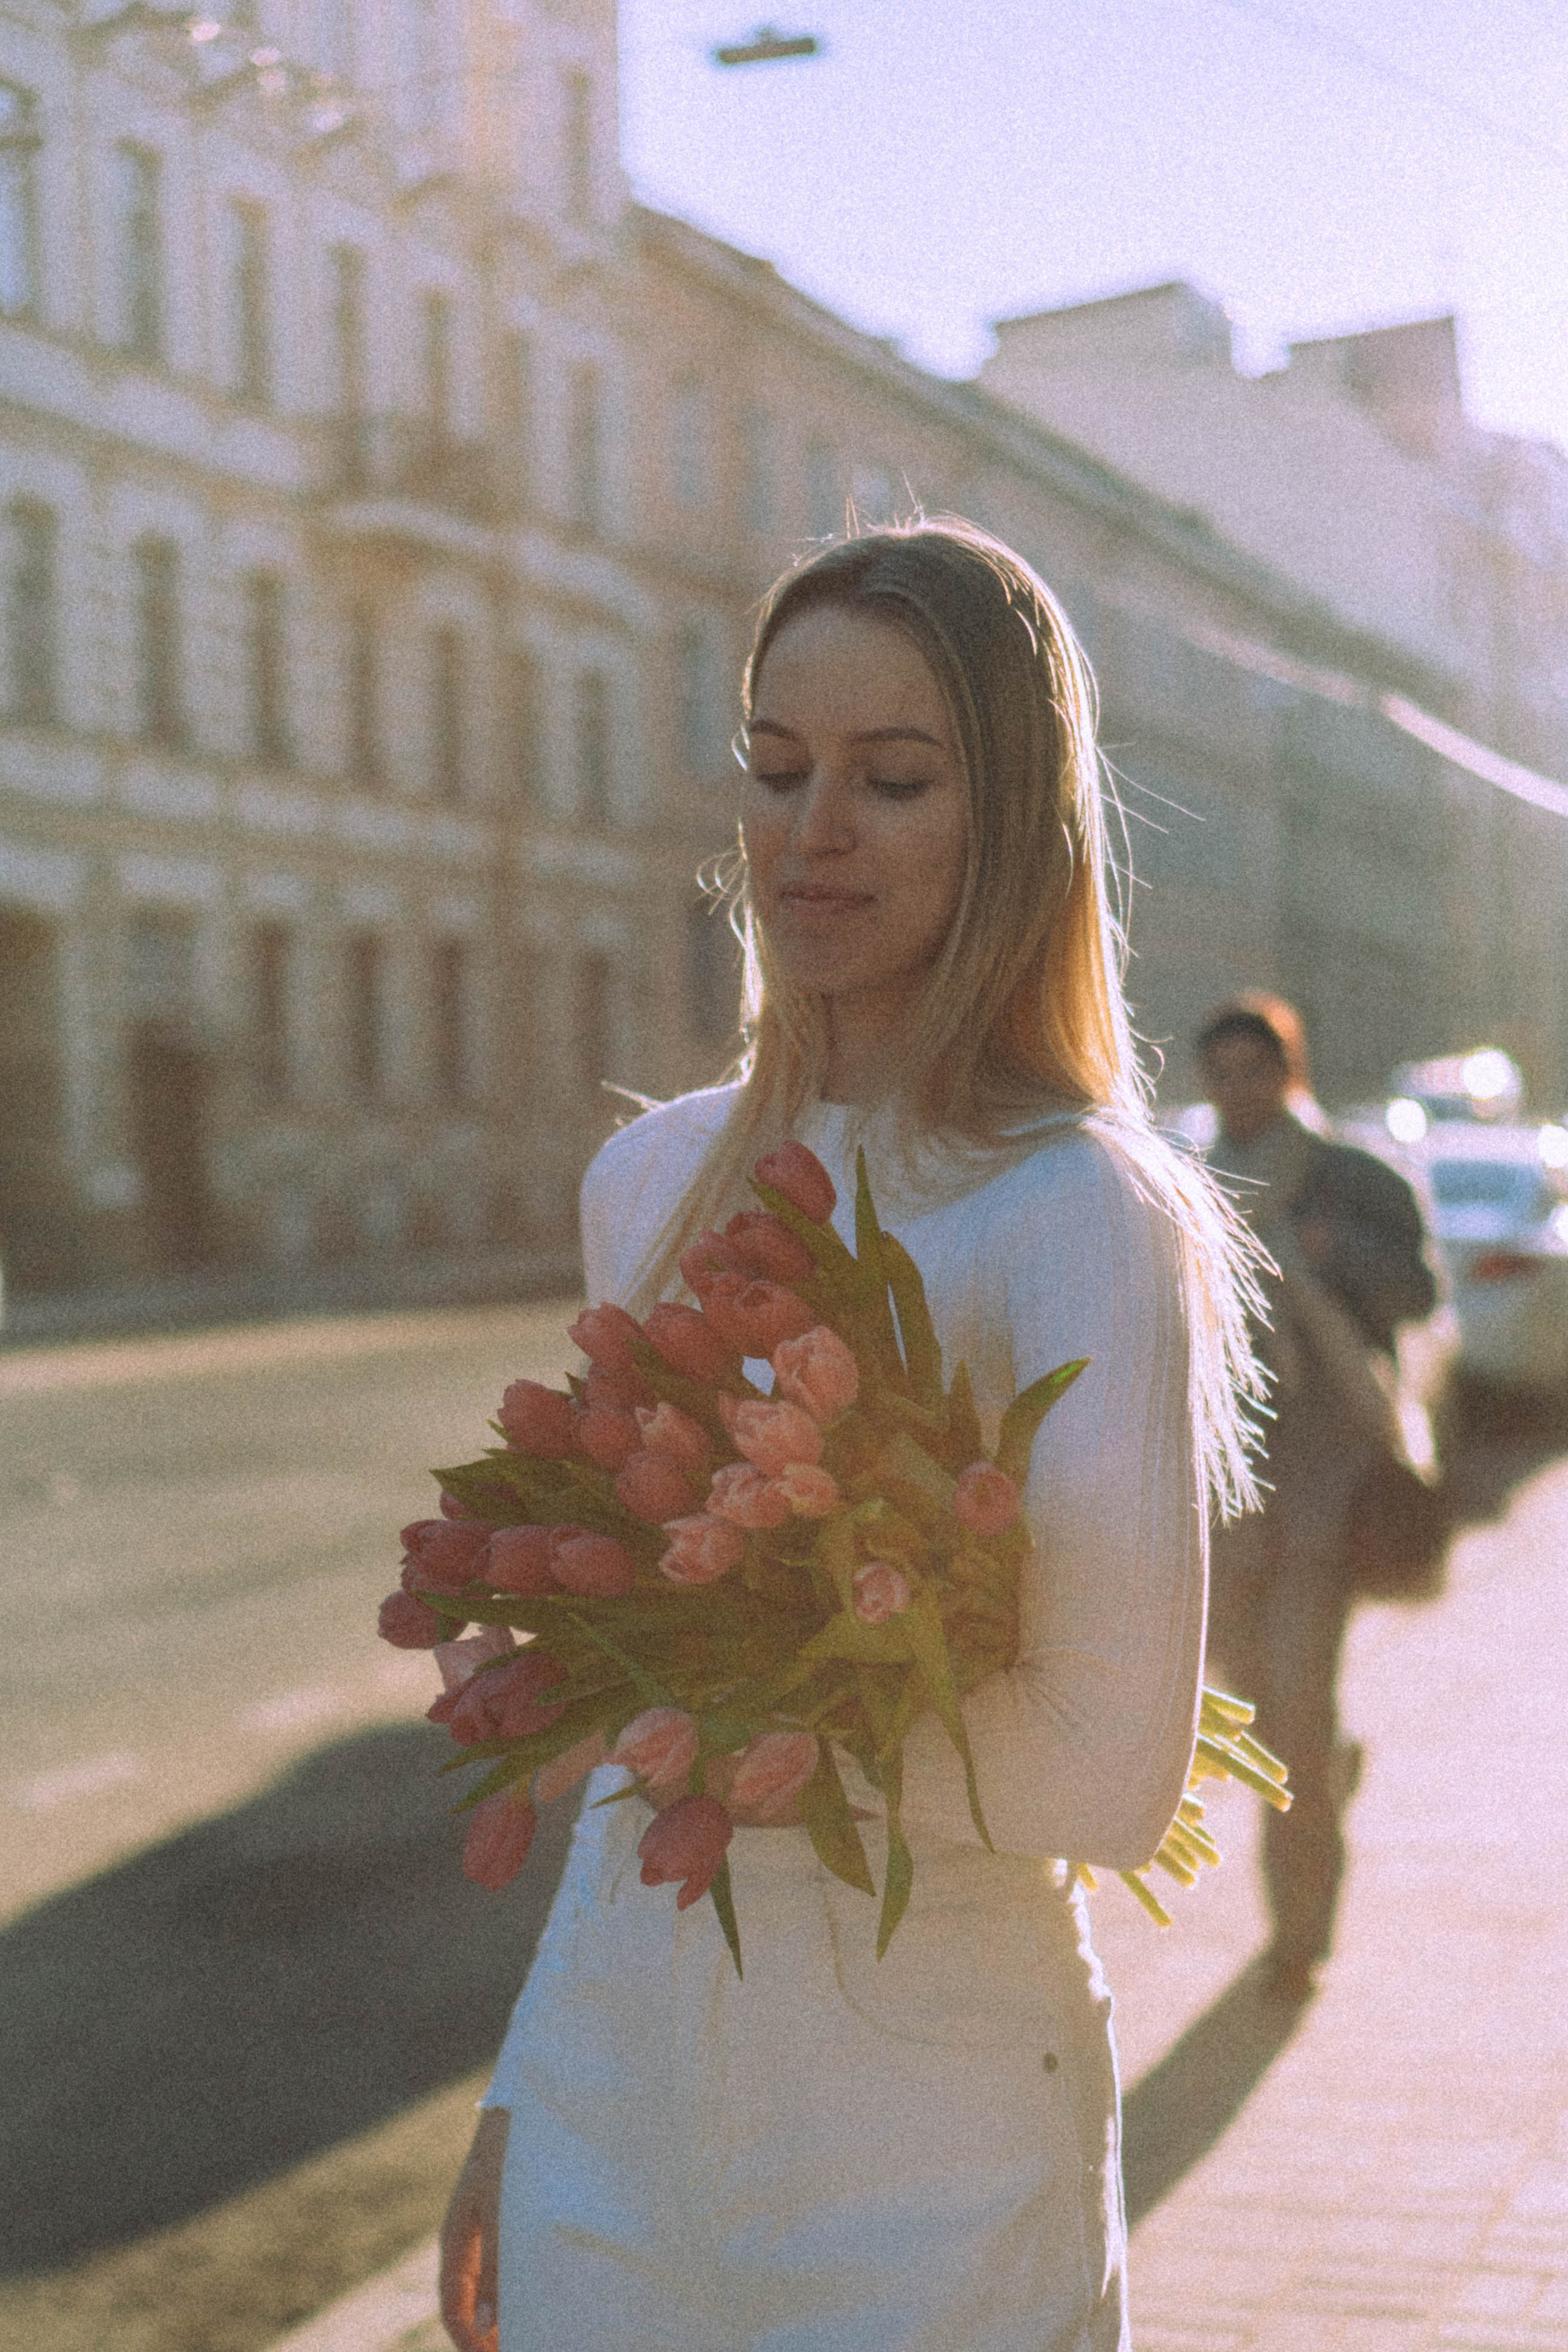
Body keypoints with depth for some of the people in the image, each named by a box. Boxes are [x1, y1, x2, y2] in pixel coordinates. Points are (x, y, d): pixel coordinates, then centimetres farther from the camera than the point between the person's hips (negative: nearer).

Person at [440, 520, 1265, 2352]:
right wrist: (521, 2096, 12)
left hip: (918, 2151, -5)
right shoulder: (653, 1180, 4)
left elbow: (1108, 1772, -19)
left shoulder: (1081, 1210, -15)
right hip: (614, 2083, 5)